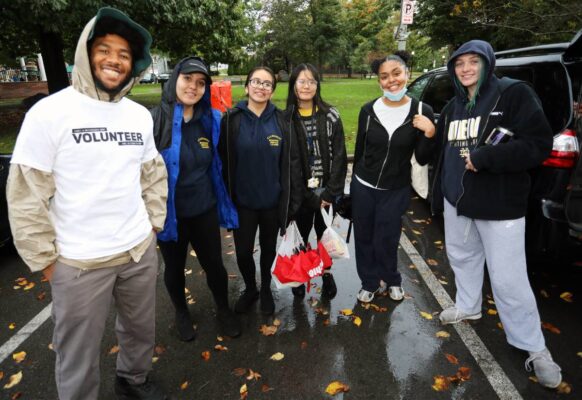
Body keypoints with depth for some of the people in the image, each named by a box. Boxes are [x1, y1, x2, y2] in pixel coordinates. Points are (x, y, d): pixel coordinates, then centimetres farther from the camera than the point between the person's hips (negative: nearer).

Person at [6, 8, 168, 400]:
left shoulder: (140, 115, 4)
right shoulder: (49, 113, -11)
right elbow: (26, 194, -10)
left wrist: (154, 222, 8)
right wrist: (44, 259, -9)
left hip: (141, 250, 5)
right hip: (80, 261, -4)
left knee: (141, 330, 23)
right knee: (79, 355, 13)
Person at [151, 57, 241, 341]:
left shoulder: (210, 120, -4)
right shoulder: (154, 120, -15)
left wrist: (221, 202, 11)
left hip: (204, 210, 2)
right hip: (169, 214, -2)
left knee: (214, 264, 14)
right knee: (174, 267, 18)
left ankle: (223, 309, 41)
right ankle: (181, 313, 45)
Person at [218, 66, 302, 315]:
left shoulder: (281, 121, -4)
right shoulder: (231, 120, -6)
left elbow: (292, 163, -3)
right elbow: (223, 162, -4)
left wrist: (294, 199, -5)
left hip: (272, 201, 1)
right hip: (242, 201, 0)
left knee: (269, 249, 17)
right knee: (243, 251, 10)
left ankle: (266, 289, 42)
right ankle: (249, 289, 39)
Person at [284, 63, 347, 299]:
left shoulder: (330, 116, 0)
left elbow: (339, 157, -3)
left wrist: (330, 192, -10)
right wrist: (309, 197, -7)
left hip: (326, 191, 1)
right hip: (300, 193, 0)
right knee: (299, 237, 10)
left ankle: (327, 274, 35)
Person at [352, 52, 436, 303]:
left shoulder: (422, 112, -8)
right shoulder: (368, 110, -5)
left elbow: (422, 160, -5)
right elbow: (359, 150, 5)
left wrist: (429, 134, -22)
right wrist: (357, 182, 11)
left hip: (395, 191, -1)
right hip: (363, 188, 2)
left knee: (386, 242, 7)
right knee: (364, 239, 12)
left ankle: (391, 280, 39)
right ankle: (370, 283, 37)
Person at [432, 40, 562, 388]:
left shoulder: (514, 93, -8)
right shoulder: (452, 107, 12)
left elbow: (539, 144, -17)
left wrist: (483, 158, -23)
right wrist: (438, 195, 19)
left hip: (500, 205, -6)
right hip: (457, 201, 7)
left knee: (509, 279, -3)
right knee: (463, 257, 21)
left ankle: (535, 349, 16)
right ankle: (468, 306, 45)